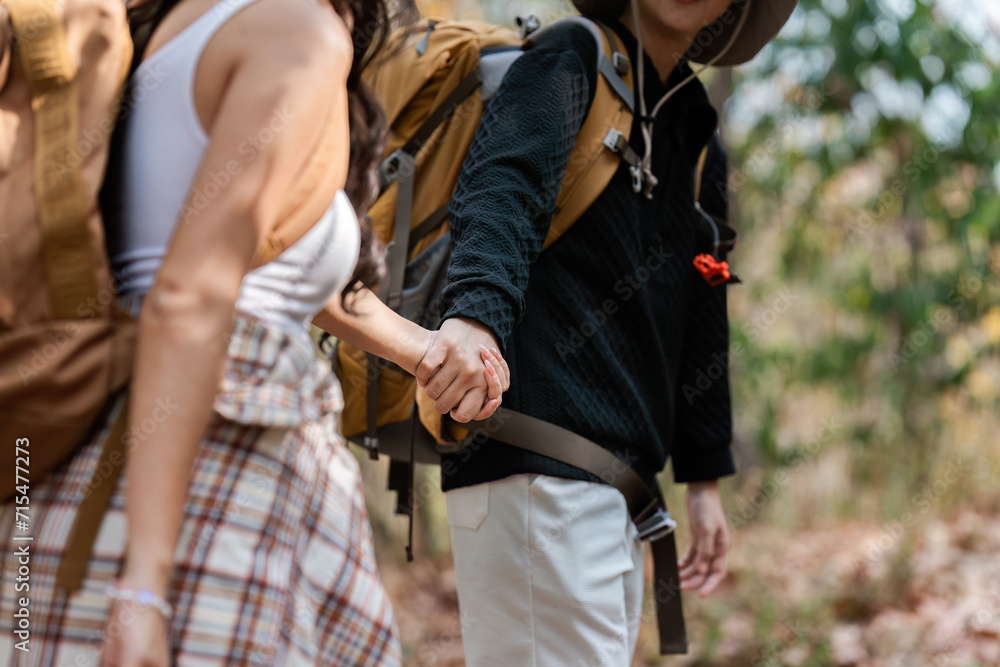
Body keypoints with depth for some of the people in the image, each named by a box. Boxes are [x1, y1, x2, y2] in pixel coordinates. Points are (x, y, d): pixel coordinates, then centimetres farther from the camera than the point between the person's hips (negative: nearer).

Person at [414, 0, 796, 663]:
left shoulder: (699, 142, 20)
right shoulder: (572, 61, -2)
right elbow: (502, 185, -23)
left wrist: (704, 477, 22)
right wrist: (475, 312, -43)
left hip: (622, 477, 9)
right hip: (535, 463, -8)